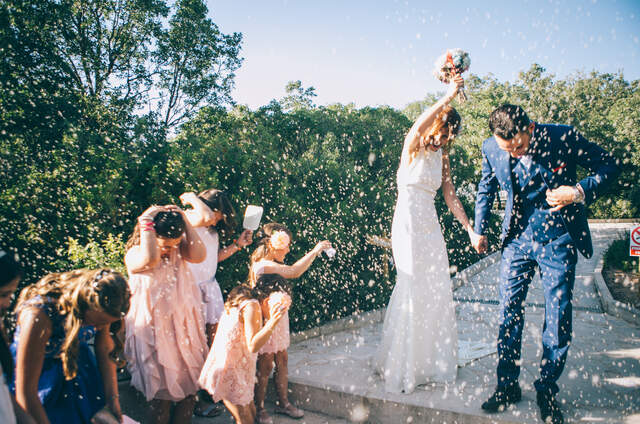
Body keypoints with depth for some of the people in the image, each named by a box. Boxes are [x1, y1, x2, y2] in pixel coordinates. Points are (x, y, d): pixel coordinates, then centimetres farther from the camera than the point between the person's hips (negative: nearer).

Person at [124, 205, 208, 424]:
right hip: (153, 333, -4)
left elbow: (199, 255, -17)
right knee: (161, 396, 3)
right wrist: (146, 223, -24)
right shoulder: (134, 254, -11)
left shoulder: (178, 250, 2)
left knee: (188, 390, 12)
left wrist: (184, 220, -16)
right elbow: (150, 259, -35)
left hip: (184, 328, 5)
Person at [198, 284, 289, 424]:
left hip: (240, 369, 10)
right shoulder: (251, 305, -20)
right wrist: (271, 322, -40)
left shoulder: (239, 305, 9)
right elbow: (252, 346, -28)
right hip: (228, 370, -10)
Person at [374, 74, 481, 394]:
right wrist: (448, 97, -31)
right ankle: (404, 364, 8)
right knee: (413, 290, -6)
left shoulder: (442, 158, 15)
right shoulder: (413, 148, -4)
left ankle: (435, 359, 26)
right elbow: (418, 128, -29)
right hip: (408, 224, -7)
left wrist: (470, 229, 6)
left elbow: (451, 198, 13)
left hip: (431, 226, 7)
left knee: (438, 291, 10)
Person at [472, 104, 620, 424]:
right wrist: (479, 230, 16)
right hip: (517, 239, 2)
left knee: (558, 319, 3)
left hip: (559, 241, -2)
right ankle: (507, 385, 21)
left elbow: (608, 166, -4)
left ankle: (547, 390, 22)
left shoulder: (564, 137, -16)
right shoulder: (491, 148, -9)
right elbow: (486, 188, 10)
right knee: (509, 313, 4)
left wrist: (579, 191, -22)